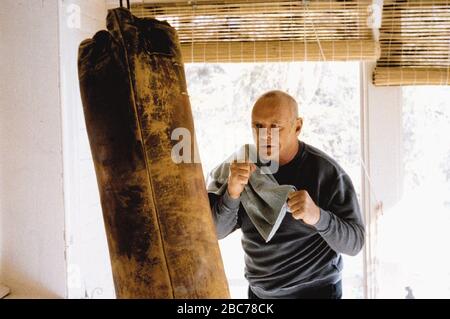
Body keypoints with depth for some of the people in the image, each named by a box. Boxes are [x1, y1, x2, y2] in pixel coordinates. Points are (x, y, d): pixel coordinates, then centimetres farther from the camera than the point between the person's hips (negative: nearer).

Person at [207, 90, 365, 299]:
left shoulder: (326, 171, -18)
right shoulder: (244, 167, -7)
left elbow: (354, 242, -19)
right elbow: (216, 231, -11)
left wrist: (317, 216, -38)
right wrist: (232, 194, -30)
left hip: (315, 291, -4)